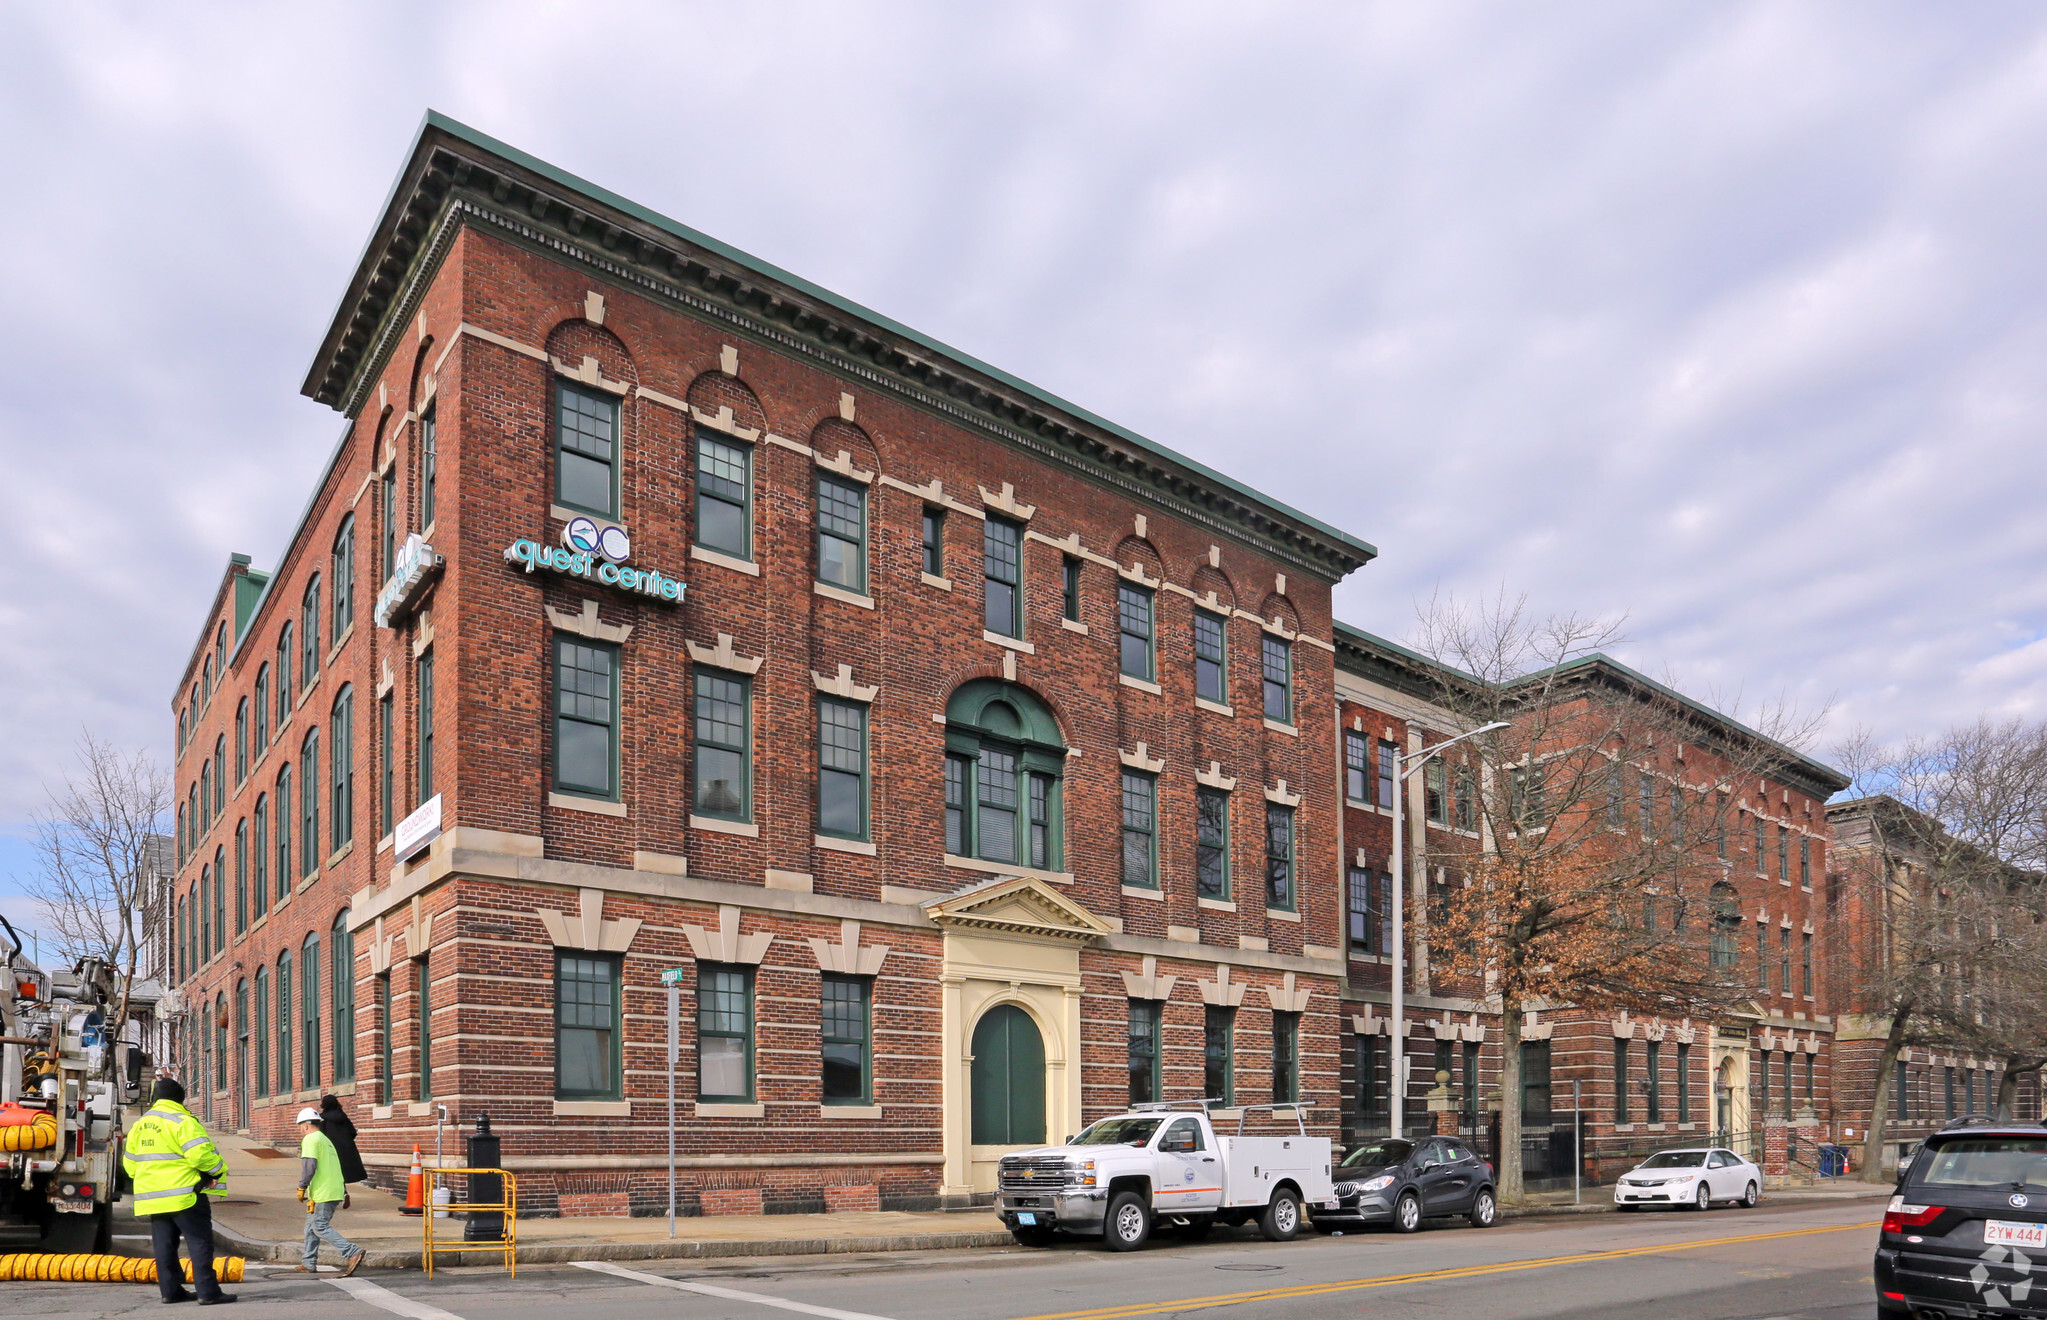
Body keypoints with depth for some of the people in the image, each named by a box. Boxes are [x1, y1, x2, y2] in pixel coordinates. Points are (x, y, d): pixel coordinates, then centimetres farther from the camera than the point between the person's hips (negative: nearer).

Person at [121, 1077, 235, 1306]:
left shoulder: (139, 1125, 13)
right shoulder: (182, 1121, -12)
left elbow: (130, 1163, 18)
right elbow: (200, 1154, -21)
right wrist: (219, 1169, -4)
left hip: (153, 1197, 7)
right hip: (184, 1195, -7)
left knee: (164, 1245, 12)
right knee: (200, 1243, -5)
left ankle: (170, 1290, 13)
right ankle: (208, 1292, -9)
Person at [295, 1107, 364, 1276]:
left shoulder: (310, 1139, -5)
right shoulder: (326, 1140, 25)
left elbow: (309, 1165, -19)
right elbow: (336, 1167, 26)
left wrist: (302, 1187, -12)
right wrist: (344, 1192, 27)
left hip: (321, 1193, -9)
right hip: (335, 1191, 10)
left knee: (320, 1227, -10)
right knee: (311, 1226, 19)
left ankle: (352, 1253, -22)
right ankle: (309, 1263, 22)